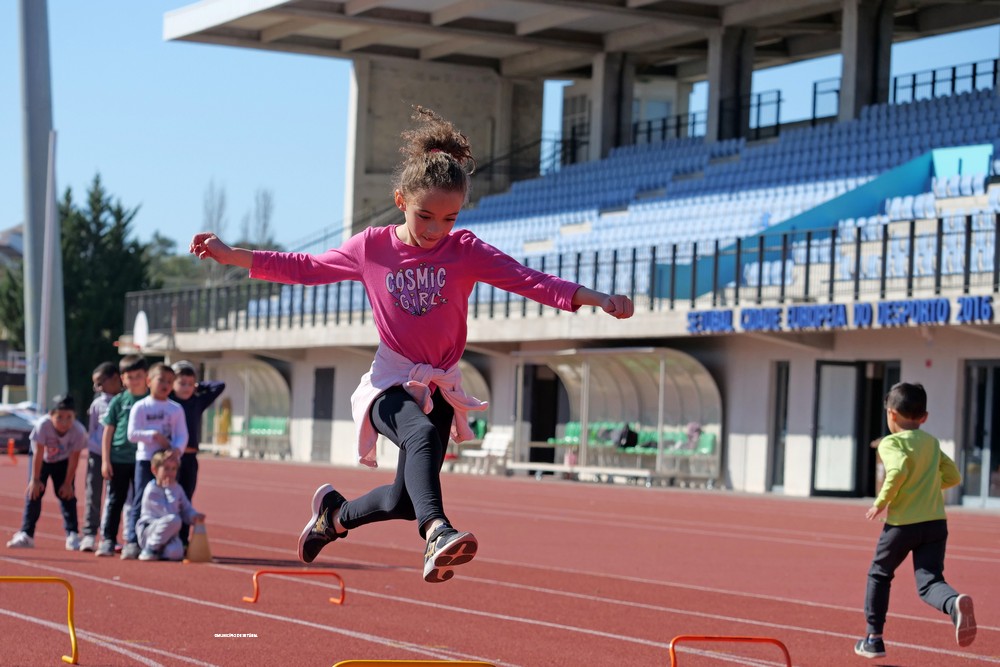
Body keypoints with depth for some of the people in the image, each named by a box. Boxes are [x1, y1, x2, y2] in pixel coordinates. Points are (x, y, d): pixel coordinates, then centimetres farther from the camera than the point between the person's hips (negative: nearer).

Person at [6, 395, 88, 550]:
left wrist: (68, 483, -15)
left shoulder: (78, 431, -33)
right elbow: (38, 453, -27)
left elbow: (74, 458, -21)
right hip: (42, 459, 0)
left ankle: (72, 535, -2)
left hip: (63, 461, 0)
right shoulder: (43, 425, -36)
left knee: (67, 494, -7)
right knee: (33, 492, -6)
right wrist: (35, 479, -21)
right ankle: (26, 534, -2)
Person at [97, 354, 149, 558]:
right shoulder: (118, 401, 3)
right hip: (118, 459, 0)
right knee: (114, 500, 3)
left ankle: (134, 542, 9)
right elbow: (108, 432, 5)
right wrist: (105, 460, -1)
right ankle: (107, 540, 7)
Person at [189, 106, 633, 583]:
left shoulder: (466, 251, -5)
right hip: (391, 383, -3)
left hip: (439, 387, 3)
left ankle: (335, 513, 37)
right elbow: (305, 268, 9)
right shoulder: (371, 248, -2)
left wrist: (594, 298, -31)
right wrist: (230, 255, 5)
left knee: (405, 499, 5)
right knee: (423, 433, -37)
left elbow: (528, 280, -16)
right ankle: (437, 532, -58)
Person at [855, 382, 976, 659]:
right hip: (936, 522, 4)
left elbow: (899, 469, -26)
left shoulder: (891, 443, -7)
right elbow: (953, 476, 18)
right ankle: (955, 603, -37)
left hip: (902, 523, -4)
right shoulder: (932, 442, 14)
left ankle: (874, 638, 24)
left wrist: (881, 502, -16)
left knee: (879, 574, 18)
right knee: (929, 582, -2)